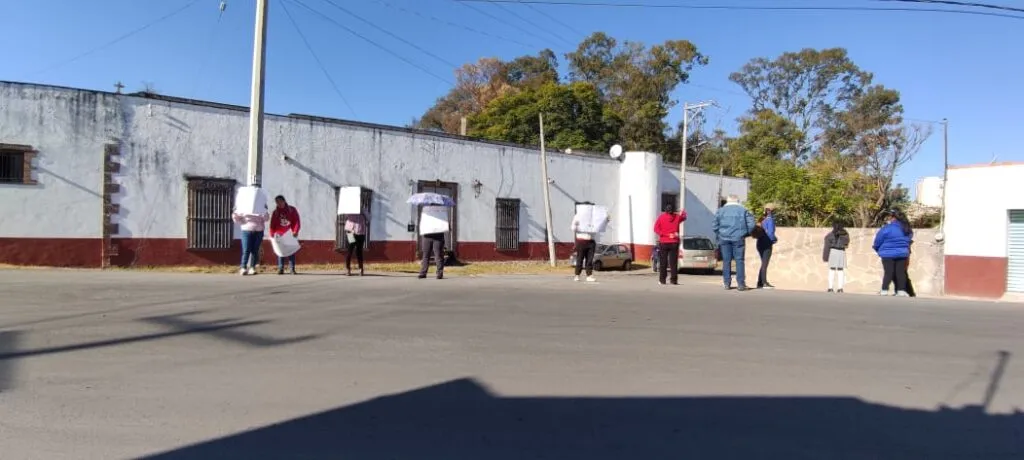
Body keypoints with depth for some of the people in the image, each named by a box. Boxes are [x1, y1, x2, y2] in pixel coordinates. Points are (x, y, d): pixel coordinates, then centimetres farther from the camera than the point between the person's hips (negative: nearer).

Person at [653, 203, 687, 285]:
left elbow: (656, 229, -9)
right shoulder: (677, 217, 2)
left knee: (663, 262, 4)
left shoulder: (661, 217, -2)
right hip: (674, 242, 1)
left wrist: (666, 234, -8)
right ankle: (673, 279, 0)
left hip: (663, 242, -1)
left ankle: (662, 279, 2)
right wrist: (682, 212, 38)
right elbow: (684, 216, 24)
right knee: (673, 262, 4)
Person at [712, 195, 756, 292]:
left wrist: (719, 235, 18)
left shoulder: (721, 210, 8)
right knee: (739, 260, 1)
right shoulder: (743, 210, 6)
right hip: (738, 238, -1)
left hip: (724, 238, 1)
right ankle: (740, 284, -2)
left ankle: (727, 283, 5)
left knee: (726, 261, 5)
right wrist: (746, 233, 12)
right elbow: (751, 224, -2)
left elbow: (714, 226, 4)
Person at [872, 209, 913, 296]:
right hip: (902, 253, 5)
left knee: (888, 272, 0)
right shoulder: (906, 228, 5)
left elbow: (878, 241, -8)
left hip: (888, 254, -5)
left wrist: (876, 248, 12)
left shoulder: (886, 228, -14)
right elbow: (909, 239, 18)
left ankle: (884, 290, -1)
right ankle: (901, 291, 7)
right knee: (901, 272, 7)